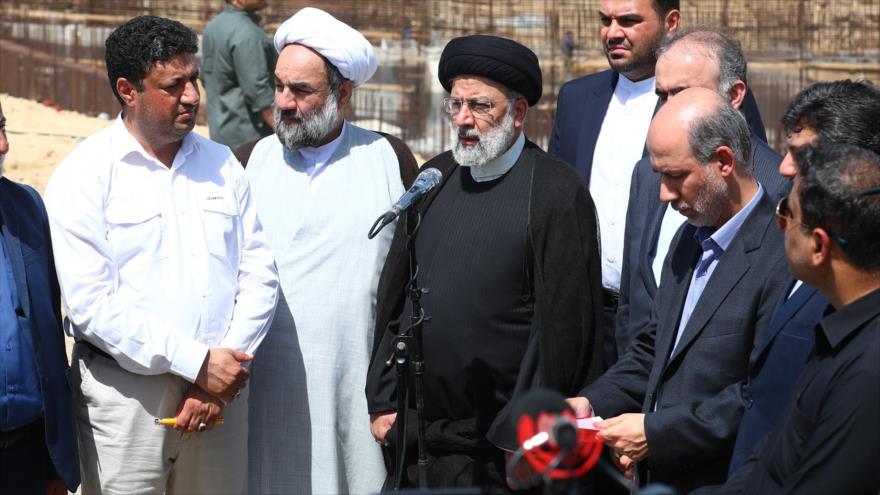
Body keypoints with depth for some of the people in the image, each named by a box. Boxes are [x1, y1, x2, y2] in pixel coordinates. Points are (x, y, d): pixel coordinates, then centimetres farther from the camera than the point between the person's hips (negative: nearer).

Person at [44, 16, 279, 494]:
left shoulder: (221, 163, 9)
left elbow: (259, 274, 5)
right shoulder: (82, 176, -5)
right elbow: (91, 303, -13)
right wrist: (197, 363, -15)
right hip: (125, 393, -4)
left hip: (220, 387, 4)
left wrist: (216, 380, -7)